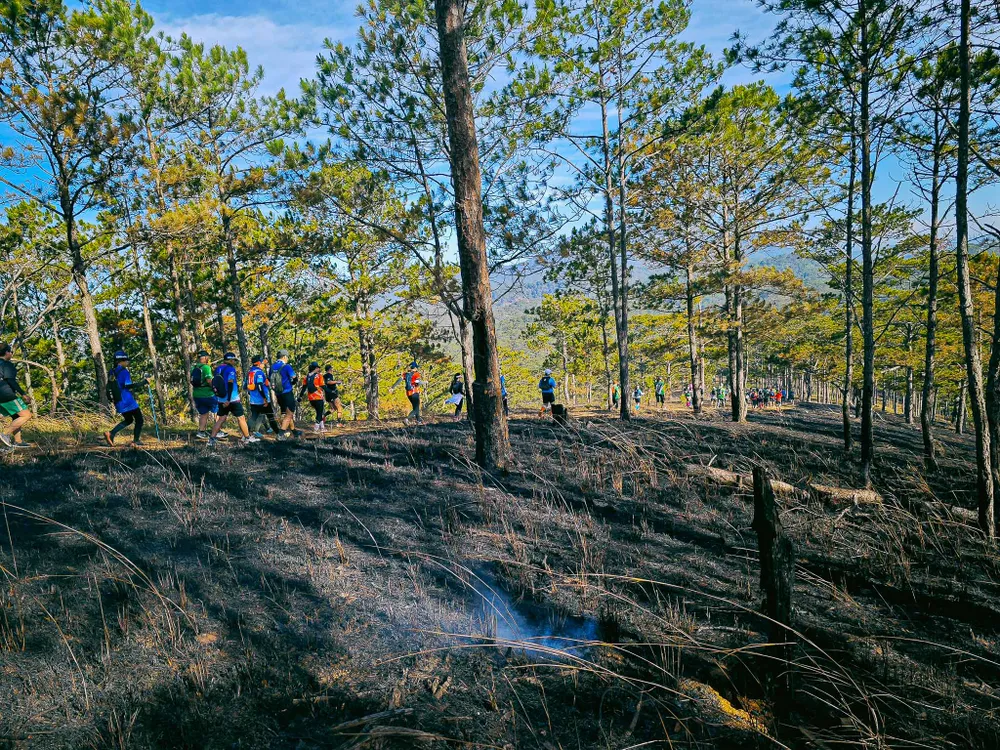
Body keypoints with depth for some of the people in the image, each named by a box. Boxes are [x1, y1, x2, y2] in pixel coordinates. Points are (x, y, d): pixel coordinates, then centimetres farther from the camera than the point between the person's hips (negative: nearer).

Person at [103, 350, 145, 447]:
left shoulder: (112, 373, 9)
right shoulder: (124, 371, -14)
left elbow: (109, 388, 15)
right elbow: (128, 385, -23)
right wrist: (143, 382, -22)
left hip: (118, 403, 8)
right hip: (128, 402, -8)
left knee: (128, 420, 23)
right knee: (139, 420, 6)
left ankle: (111, 433, 6)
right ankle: (136, 441, 4)